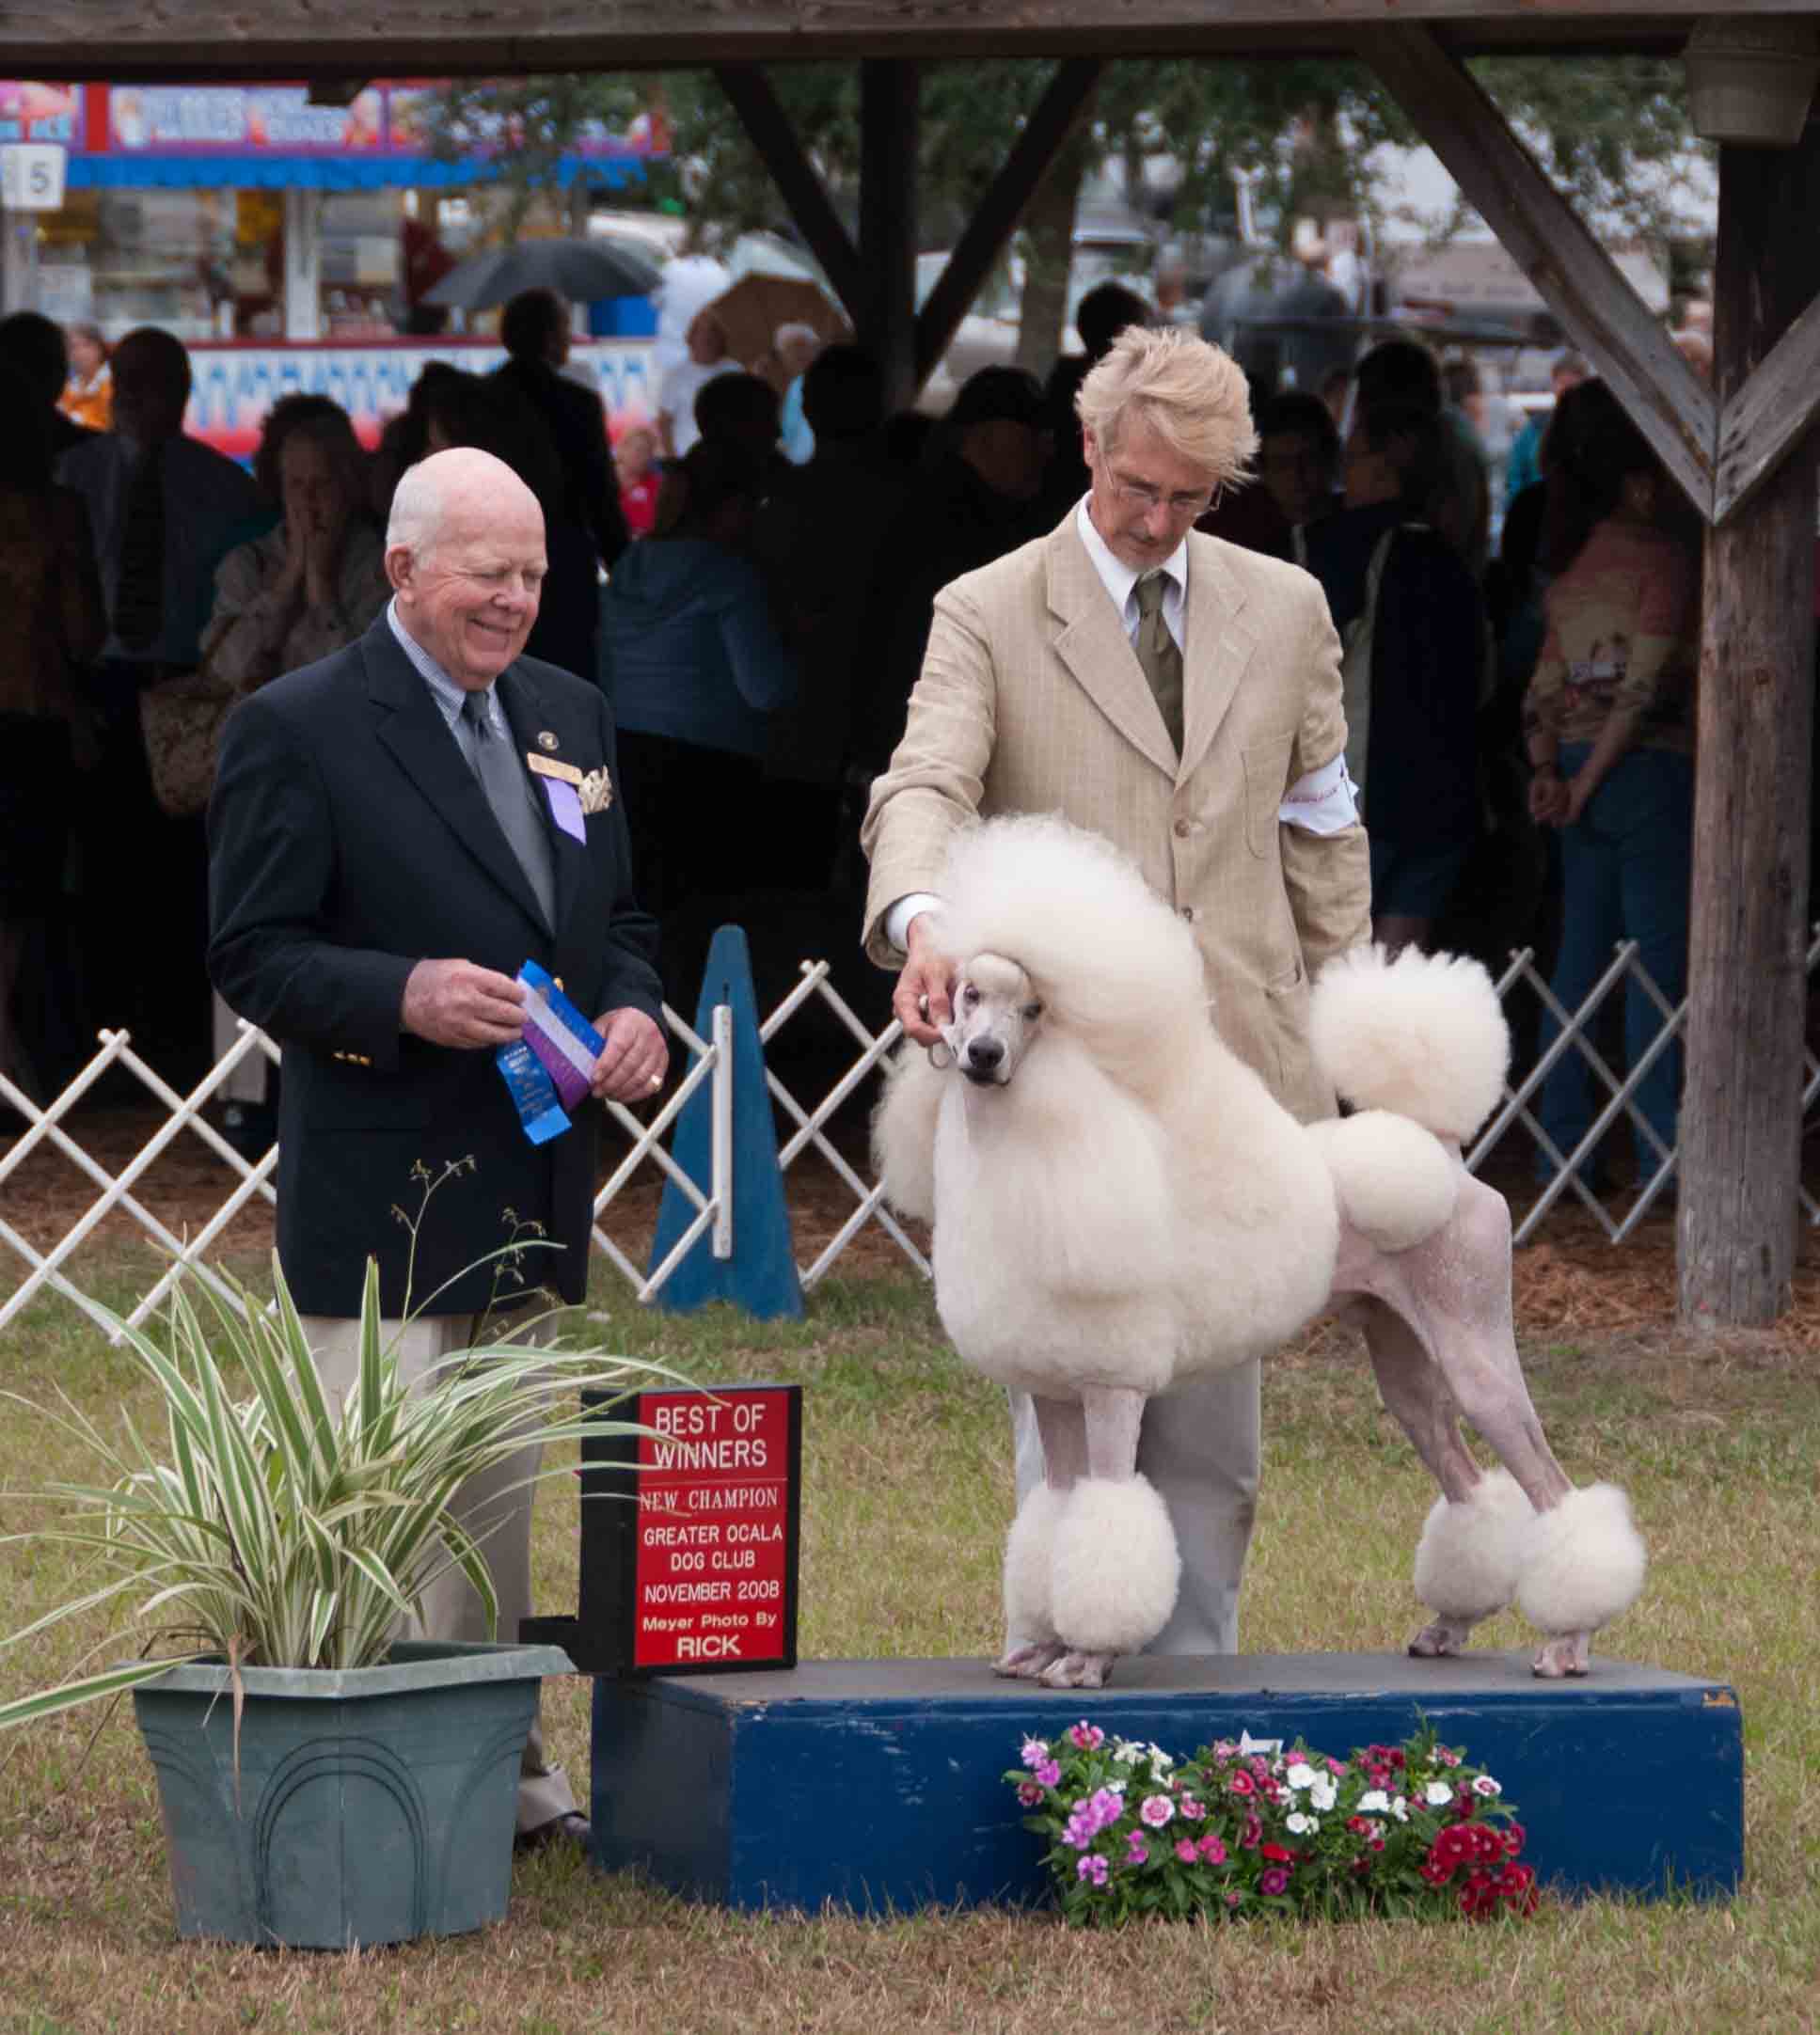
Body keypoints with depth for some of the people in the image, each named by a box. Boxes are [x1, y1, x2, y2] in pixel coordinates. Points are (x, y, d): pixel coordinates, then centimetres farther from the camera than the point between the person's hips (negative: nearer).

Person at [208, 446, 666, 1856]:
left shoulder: (572, 716, 13)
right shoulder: (297, 730, -8)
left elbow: (619, 915, 21)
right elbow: (252, 955, -10)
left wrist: (633, 1011, 0)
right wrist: (403, 996, -26)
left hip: (532, 1191, 7)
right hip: (381, 1195, -7)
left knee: (502, 1499, 15)